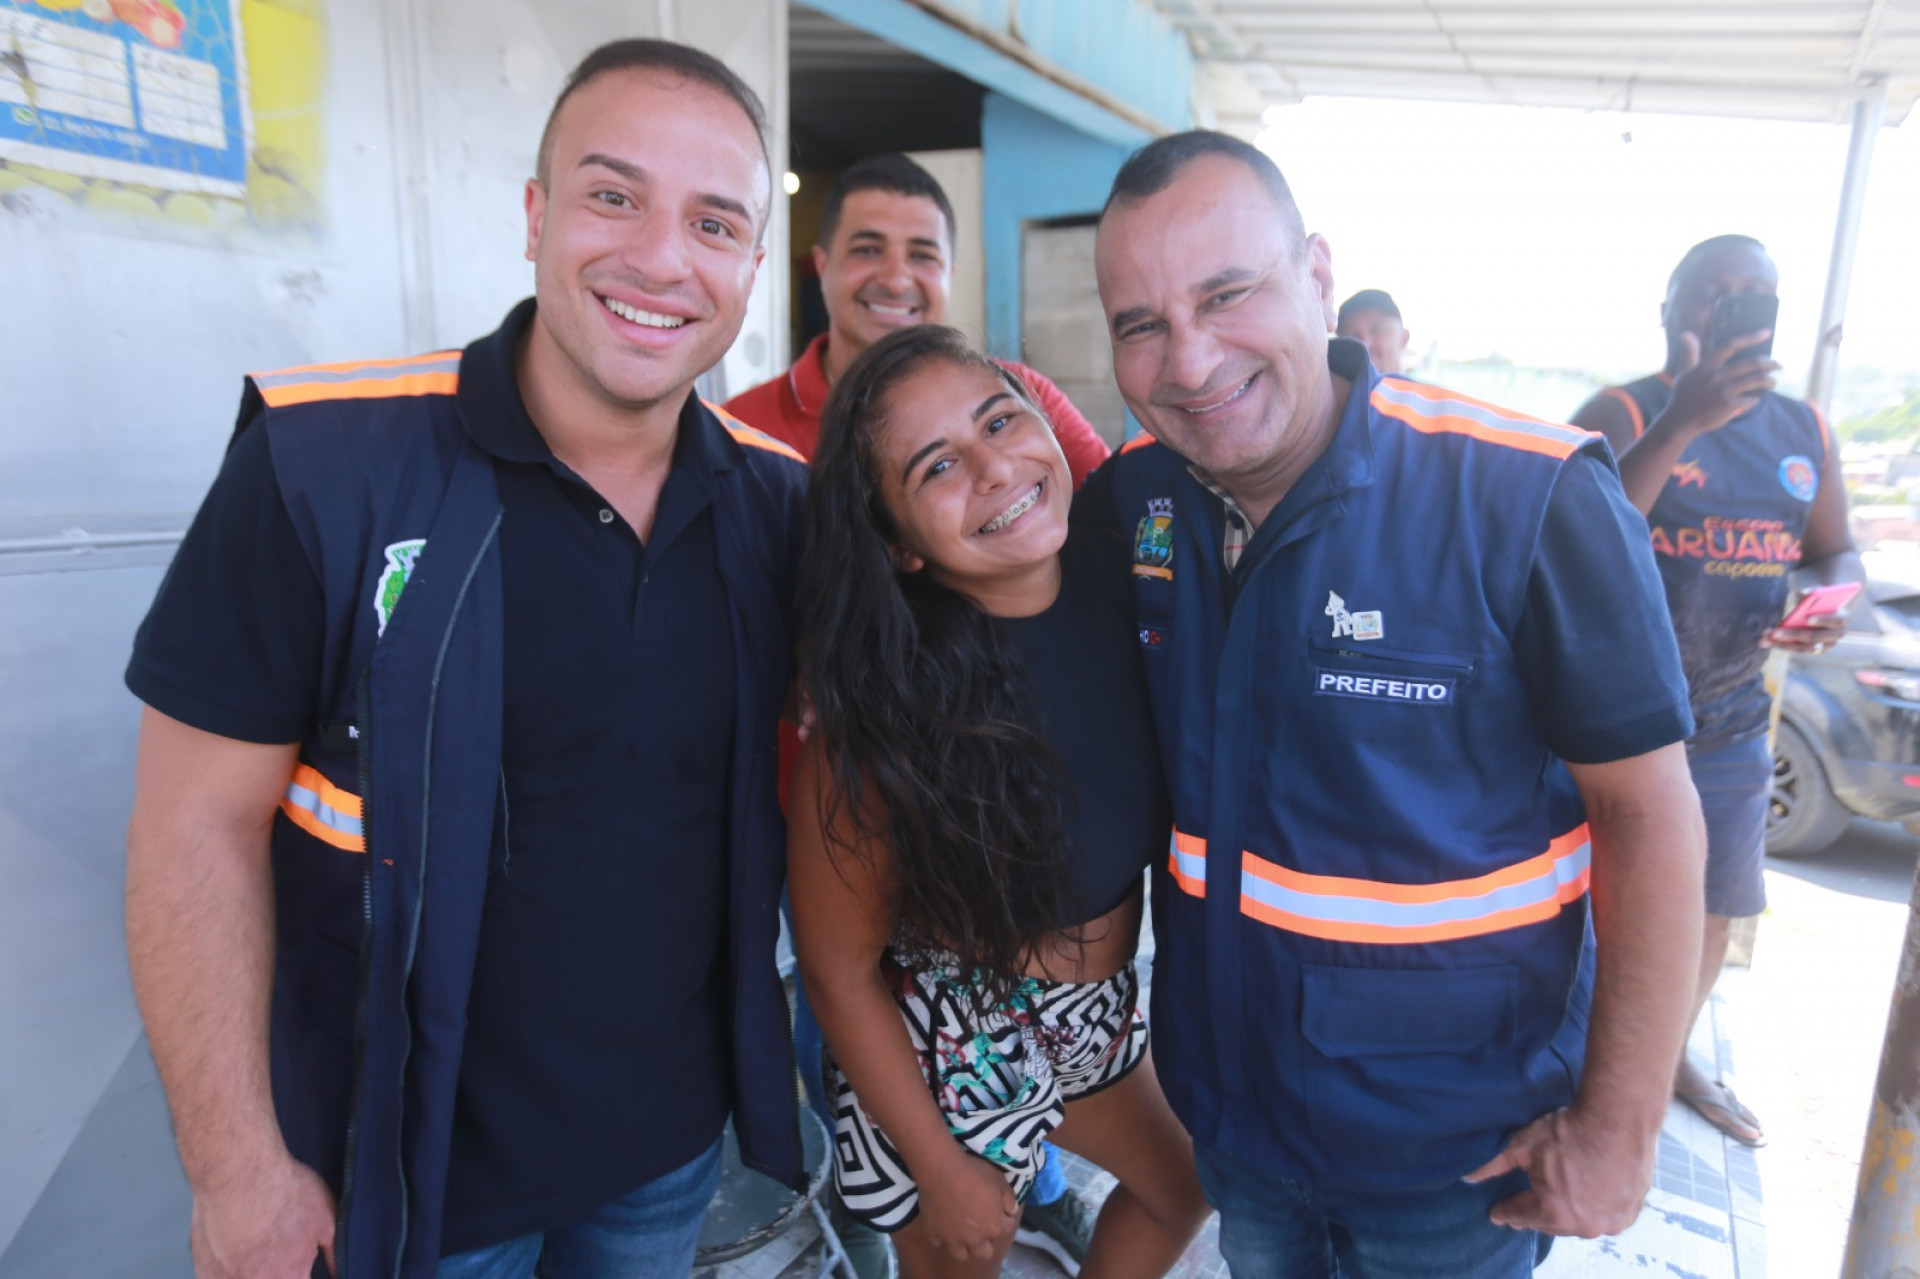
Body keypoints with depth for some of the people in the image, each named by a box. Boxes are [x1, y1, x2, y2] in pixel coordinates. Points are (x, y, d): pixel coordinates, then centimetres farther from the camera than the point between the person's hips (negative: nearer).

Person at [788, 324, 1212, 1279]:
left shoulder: (1117, 580, -16)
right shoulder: (887, 705, -30)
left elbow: (1149, 803, 0)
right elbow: (838, 970, -18)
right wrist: (942, 1171, -9)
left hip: (1100, 1009, 6)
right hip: (946, 1052, -5)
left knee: (1182, 1191, 29)